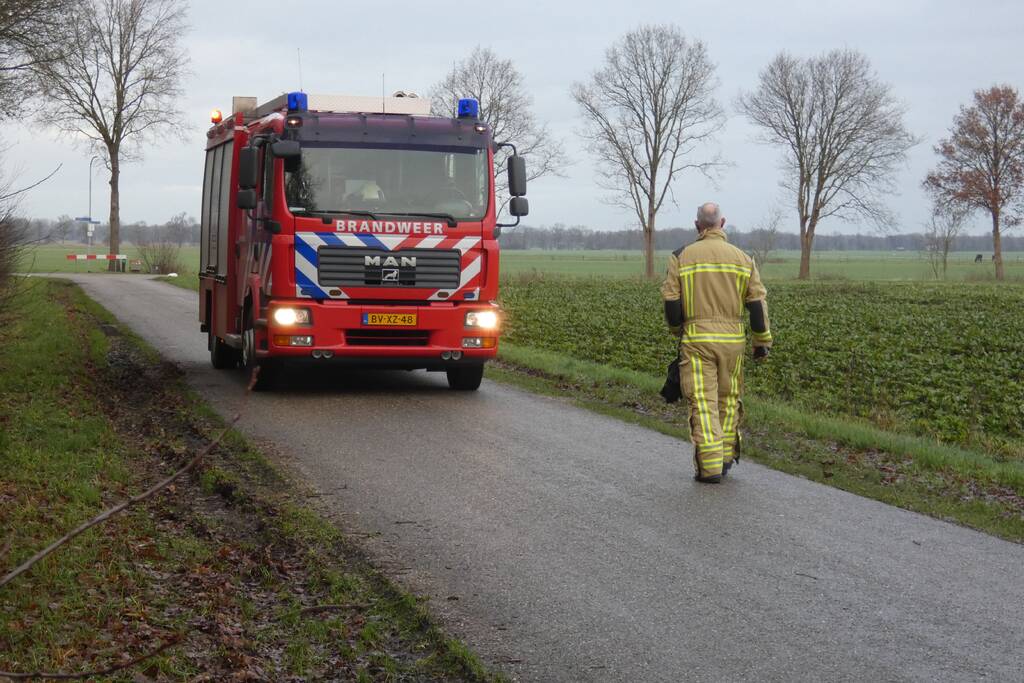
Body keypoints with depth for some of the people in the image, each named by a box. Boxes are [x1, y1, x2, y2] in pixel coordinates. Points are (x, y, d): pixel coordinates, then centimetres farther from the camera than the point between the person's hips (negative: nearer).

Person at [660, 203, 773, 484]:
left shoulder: (681, 257, 0)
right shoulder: (742, 258, 4)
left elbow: (671, 301, -1)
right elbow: (757, 303, 2)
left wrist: (676, 330, 17)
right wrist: (763, 341, 10)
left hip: (696, 339, -2)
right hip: (732, 339, 2)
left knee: (702, 402, -2)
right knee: (729, 397, 17)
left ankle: (710, 467, -7)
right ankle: (726, 454, 23)